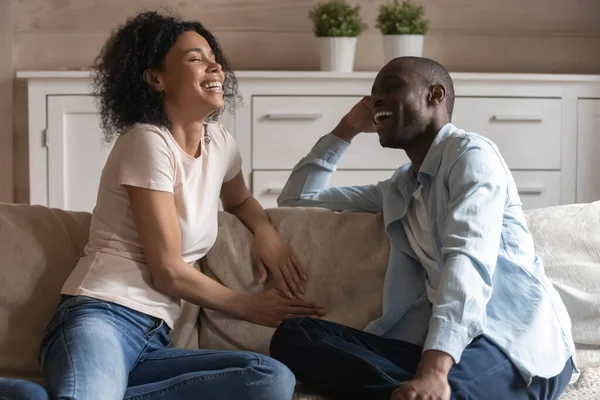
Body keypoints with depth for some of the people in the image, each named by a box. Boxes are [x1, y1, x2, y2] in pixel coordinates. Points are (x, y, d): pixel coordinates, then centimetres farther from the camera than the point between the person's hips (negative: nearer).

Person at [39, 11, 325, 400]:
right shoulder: (148, 142, -6)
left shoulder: (219, 141, 16)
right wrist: (248, 306, 5)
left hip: (152, 341, 11)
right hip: (101, 319, -11)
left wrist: (265, 230, 16)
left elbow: (239, 199, 40)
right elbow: (169, 272, -8)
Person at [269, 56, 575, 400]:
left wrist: (433, 371, -33)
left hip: (518, 342, -9)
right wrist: (346, 129, 25)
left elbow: (468, 260, -18)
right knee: (294, 335, -18)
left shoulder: (469, 152, 0)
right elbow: (296, 198, 35)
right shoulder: (397, 190, 26)